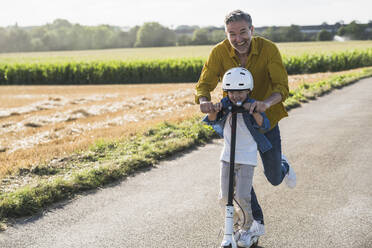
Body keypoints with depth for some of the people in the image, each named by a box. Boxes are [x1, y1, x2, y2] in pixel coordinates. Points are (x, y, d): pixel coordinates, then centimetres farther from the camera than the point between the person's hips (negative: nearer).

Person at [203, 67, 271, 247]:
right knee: (224, 198, 5)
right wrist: (214, 110, -32)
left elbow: (264, 126, -23)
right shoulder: (225, 104, -2)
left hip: (247, 159, -4)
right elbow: (212, 120, -11)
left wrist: (254, 111, -39)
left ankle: (246, 228, 14)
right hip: (228, 156, 4)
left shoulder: (253, 106, -11)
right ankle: (236, 222, 30)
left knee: (242, 197, -9)